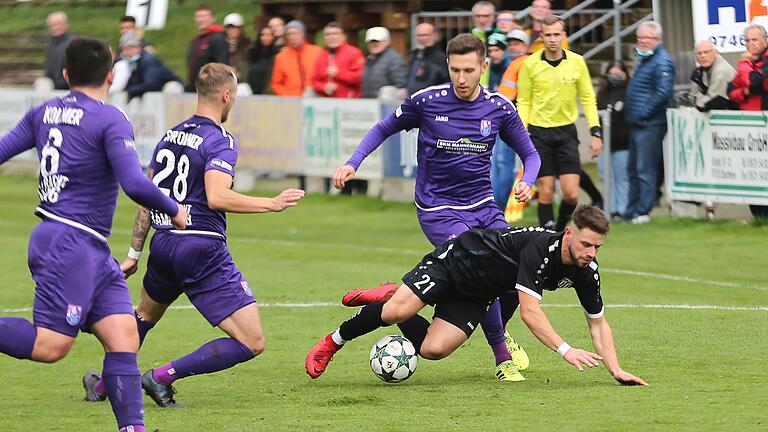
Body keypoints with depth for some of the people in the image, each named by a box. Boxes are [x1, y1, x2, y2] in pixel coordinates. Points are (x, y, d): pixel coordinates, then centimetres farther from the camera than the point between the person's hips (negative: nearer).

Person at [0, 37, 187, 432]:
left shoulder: (43, 113, 10)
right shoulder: (110, 121, -11)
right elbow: (135, 185, -19)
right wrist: (174, 211, -3)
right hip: (70, 246, -9)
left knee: (124, 336, 2)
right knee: (51, 345, -11)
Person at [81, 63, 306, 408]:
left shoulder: (170, 136, 12)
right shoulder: (220, 141, -11)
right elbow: (217, 197, -26)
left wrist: (134, 253, 25)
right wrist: (273, 204, -17)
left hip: (163, 246, 8)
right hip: (202, 250, -8)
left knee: (145, 315, 38)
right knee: (252, 343, -7)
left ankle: (103, 383, 44)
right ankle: (162, 376, -8)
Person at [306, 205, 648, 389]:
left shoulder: (585, 272, -12)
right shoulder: (539, 247, -34)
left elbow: (598, 322, -1)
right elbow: (529, 311, -37)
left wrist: (616, 369, -14)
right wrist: (565, 351, -44)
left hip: (477, 295, 6)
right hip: (454, 260, -6)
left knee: (433, 349, -11)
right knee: (397, 312, -24)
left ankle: (389, 302, 15)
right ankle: (332, 343, 1)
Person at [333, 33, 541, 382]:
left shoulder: (499, 108, -3)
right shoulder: (426, 101, -10)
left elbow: (529, 154, 8)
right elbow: (384, 129, 6)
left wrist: (527, 183, -13)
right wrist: (352, 163, -5)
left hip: (483, 207, 4)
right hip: (438, 210, -4)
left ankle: (504, 337, 29)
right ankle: (502, 357, -4)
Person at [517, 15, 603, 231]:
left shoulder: (576, 62, 0)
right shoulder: (530, 64, -3)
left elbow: (588, 99, 7)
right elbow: (523, 102, 4)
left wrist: (595, 132, 0)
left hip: (567, 132, 1)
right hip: (539, 132, -1)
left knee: (571, 194, -5)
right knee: (546, 192, -3)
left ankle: (560, 228, 21)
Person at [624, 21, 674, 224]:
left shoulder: (662, 61, -13)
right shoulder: (645, 59, 19)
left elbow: (663, 92, -23)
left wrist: (644, 113, -18)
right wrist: (631, 113, 18)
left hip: (650, 124, -10)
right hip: (637, 124, 10)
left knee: (645, 170, -9)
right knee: (634, 169, 14)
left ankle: (642, 212, -8)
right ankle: (632, 211, 20)